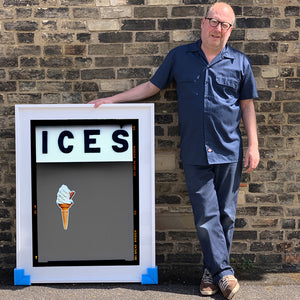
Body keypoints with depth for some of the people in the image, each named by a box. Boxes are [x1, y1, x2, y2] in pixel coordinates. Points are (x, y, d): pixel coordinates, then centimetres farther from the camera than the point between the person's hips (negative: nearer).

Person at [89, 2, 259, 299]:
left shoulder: (239, 62, 7)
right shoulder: (179, 56, 8)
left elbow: (247, 106, 9)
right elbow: (151, 86, 13)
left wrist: (253, 146, 3)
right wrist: (111, 99, 10)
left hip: (229, 152, 0)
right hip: (194, 152, 0)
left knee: (225, 214, 6)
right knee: (206, 215, 0)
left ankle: (212, 269, 21)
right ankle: (224, 272, 11)